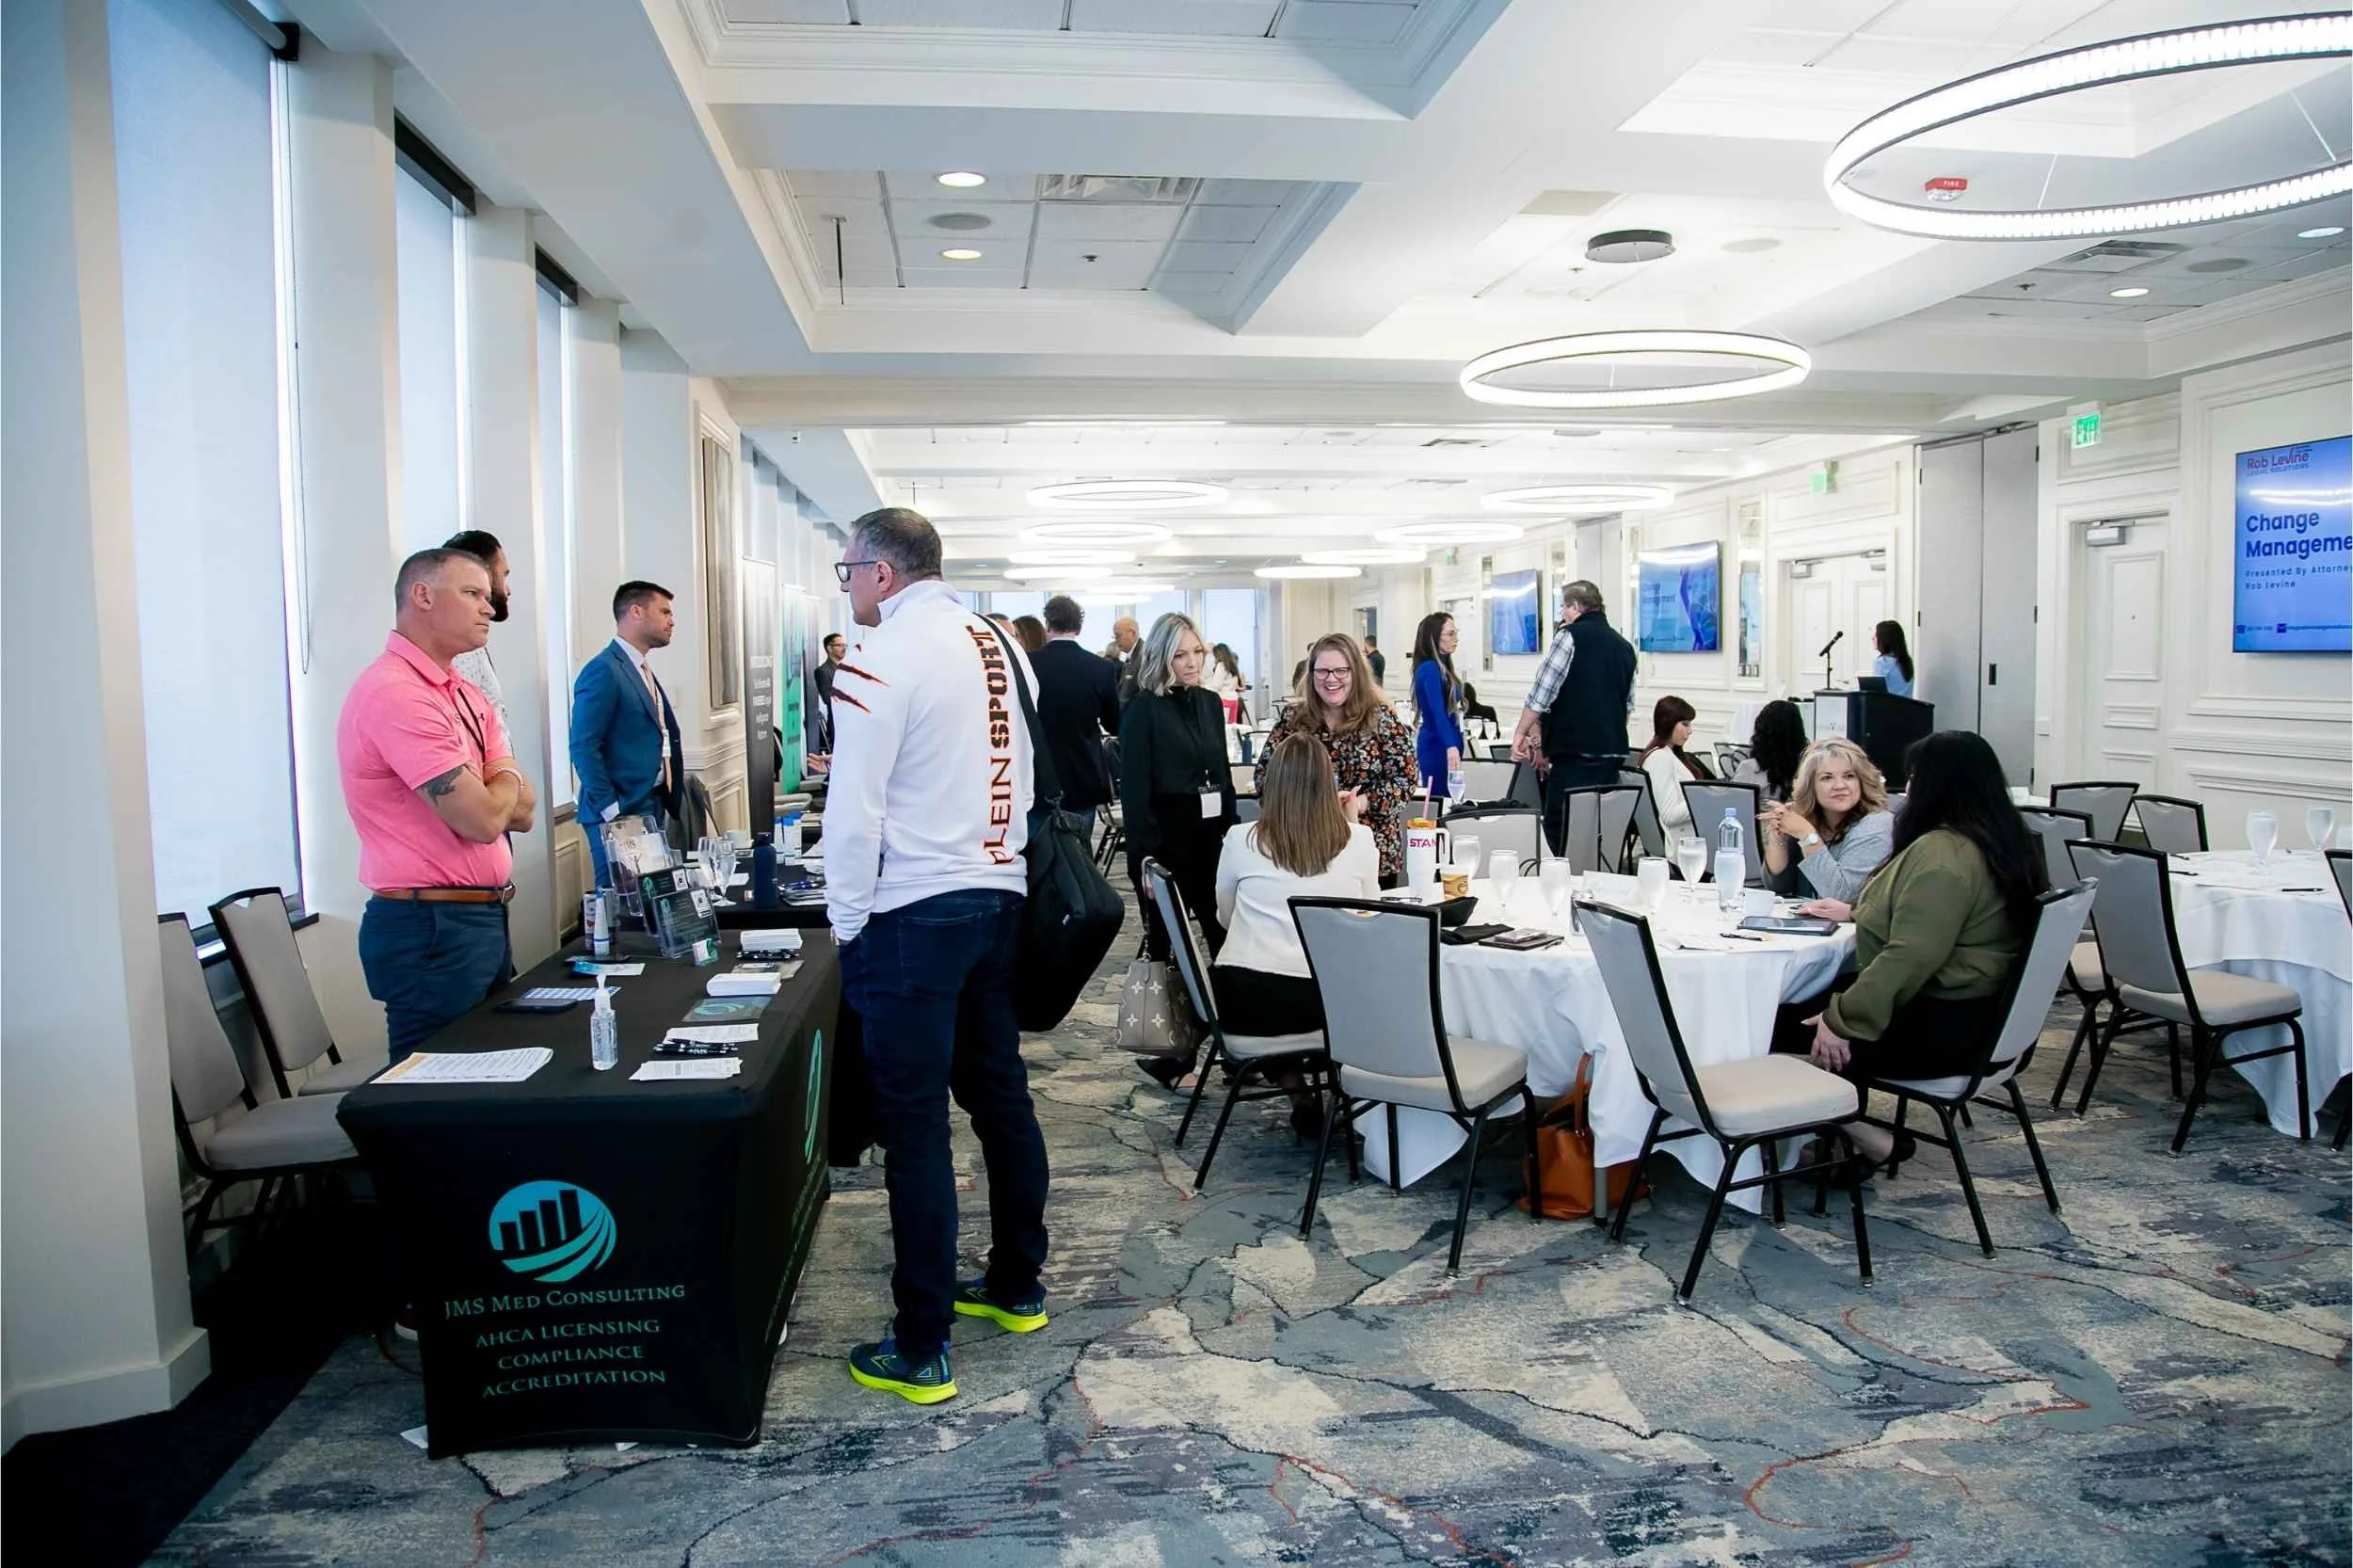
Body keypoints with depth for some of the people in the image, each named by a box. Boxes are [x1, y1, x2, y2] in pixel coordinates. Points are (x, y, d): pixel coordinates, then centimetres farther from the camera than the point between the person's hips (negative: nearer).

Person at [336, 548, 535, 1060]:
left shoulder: (468, 696, 13)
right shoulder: (395, 694, -17)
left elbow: (524, 810, 6)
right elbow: (483, 820, -21)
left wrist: (488, 795, -13)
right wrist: (506, 784, 0)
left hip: (482, 919, 9)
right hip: (432, 927, -9)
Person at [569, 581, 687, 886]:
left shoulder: (642, 671, 18)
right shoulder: (603, 670, -11)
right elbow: (584, 748, -17)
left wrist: (667, 802, 11)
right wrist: (613, 812, -19)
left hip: (653, 808, 9)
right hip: (621, 814, -9)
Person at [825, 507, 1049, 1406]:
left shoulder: (881, 659, -13)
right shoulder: (994, 644, 9)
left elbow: (856, 809, -15)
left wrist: (846, 920, -5)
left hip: (914, 914, -8)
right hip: (998, 894, 8)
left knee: (914, 1124, -1)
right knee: (1000, 1096, 17)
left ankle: (921, 1351, 7)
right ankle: (1016, 1286, 32)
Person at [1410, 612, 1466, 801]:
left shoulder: (1439, 667, 11)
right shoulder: (1430, 669, -16)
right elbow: (1437, 711, -29)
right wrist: (1451, 746, -43)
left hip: (1442, 746, 9)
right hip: (1438, 747, -9)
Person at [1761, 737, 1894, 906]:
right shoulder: (1803, 817, 4)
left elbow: (1840, 894, -18)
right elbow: (1778, 887, 4)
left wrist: (1808, 835, -19)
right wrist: (1776, 839, -10)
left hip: (1853, 918, -3)